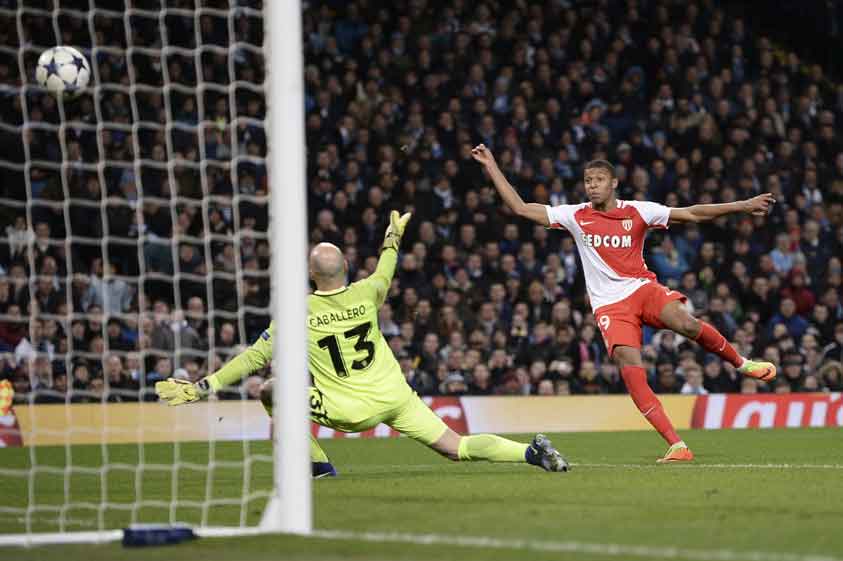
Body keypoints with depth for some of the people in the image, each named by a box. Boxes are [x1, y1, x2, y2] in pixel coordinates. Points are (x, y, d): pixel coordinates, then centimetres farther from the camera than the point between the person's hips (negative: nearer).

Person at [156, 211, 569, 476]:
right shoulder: (365, 294, 0)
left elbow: (255, 358, -7)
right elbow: (385, 274, 26)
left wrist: (203, 387, -1)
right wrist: (393, 238, 46)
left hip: (349, 411, -4)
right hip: (395, 397, 4)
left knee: (271, 392, 12)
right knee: (456, 448, 6)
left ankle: (318, 465, 10)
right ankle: (532, 452, -15)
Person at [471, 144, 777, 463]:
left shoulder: (637, 212, 3)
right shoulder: (575, 216, 6)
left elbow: (692, 214, 3)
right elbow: (520, 208, 7)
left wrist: (742, 206, -2)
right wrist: (492, 167, 3)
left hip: (643, 288, 0)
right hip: (609, 304, 0)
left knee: (685, 323, -31)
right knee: (629, 366, -22)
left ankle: (740, 363, -1)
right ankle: (676, 446, -23)